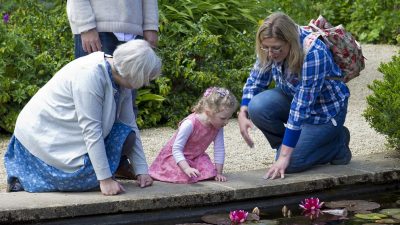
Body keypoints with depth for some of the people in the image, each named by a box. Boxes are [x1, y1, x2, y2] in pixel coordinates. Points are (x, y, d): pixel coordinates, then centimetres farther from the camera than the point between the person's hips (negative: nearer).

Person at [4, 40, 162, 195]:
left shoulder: (120, 79, -2)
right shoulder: (90, 74, -28)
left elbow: (131, 127, 3)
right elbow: (91, 131, -29)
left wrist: (142, 171, -3)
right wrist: (106, 180, -29)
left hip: (70, 135, 9)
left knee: (125, 136, -7)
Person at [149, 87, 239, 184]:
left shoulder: (218, 126, -16)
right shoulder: (190, 124, -35)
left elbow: (219, 149, -7)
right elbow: (176, 149, -33)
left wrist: (218, 172, -12)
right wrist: (187, 168, -45)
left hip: (196, 157, 6)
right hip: (175, 156, -6)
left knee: (210, 173, -18)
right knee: (186, 177, -29)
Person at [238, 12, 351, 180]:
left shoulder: (314, 53, -35)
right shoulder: (271, 47, -16)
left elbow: (302, 107, -36)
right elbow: (256, 79, -2)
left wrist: (284, 156, -36)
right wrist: (243, 114, -21)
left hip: (325, 109, -6)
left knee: (289, 164, -20)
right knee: (257, 107, -24)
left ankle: (337, 142, 5)